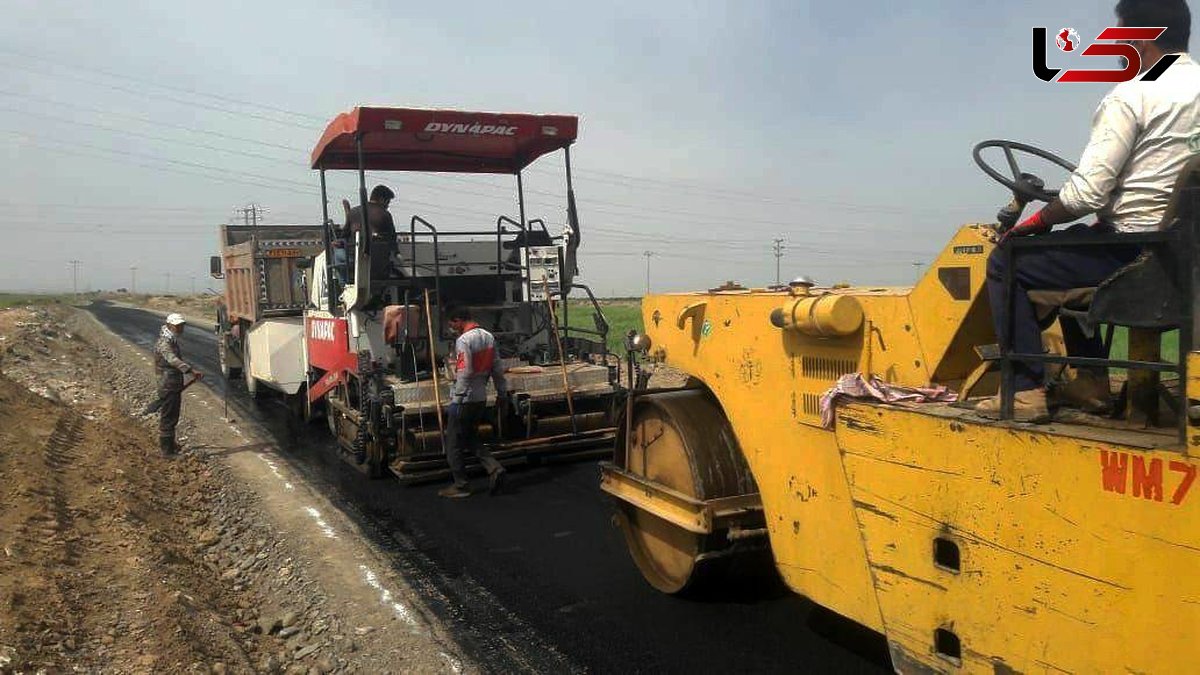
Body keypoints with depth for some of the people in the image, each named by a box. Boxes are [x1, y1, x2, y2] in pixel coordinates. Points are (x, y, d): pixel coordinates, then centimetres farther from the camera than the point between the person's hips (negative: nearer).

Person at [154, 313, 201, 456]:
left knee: (173, 417, 19)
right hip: (168, 386, -10)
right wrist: (192, 370, -50)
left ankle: (170, 445, 32)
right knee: (168, 418, -4)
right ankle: (167, 450, 2)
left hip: (174, 386, 10)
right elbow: (173, 360, -37)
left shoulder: (173, 341, 13)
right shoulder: (164, 343, -19)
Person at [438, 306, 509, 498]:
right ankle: (494, 468, 7)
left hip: (465, 400, -8)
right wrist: (502, 392, 18)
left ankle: (461, 486, 11)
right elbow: (497, 369, 12)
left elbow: (464, 374, -23)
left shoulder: (463, 341, -18)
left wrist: (456, 400, -19)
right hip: (481, 398, 8)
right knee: (471, 438, 21)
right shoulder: (488, 337, 8)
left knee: (454, 444, 5)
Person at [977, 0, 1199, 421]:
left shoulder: (1133, 95, -14)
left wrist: (1034, 223, -3)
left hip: (1133, 252, -9)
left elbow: (1087, 194, -19)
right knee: (1071, 252, 31)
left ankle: (1026, 390, -3)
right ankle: (1091, 381, 28)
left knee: (1007, 262, 2)